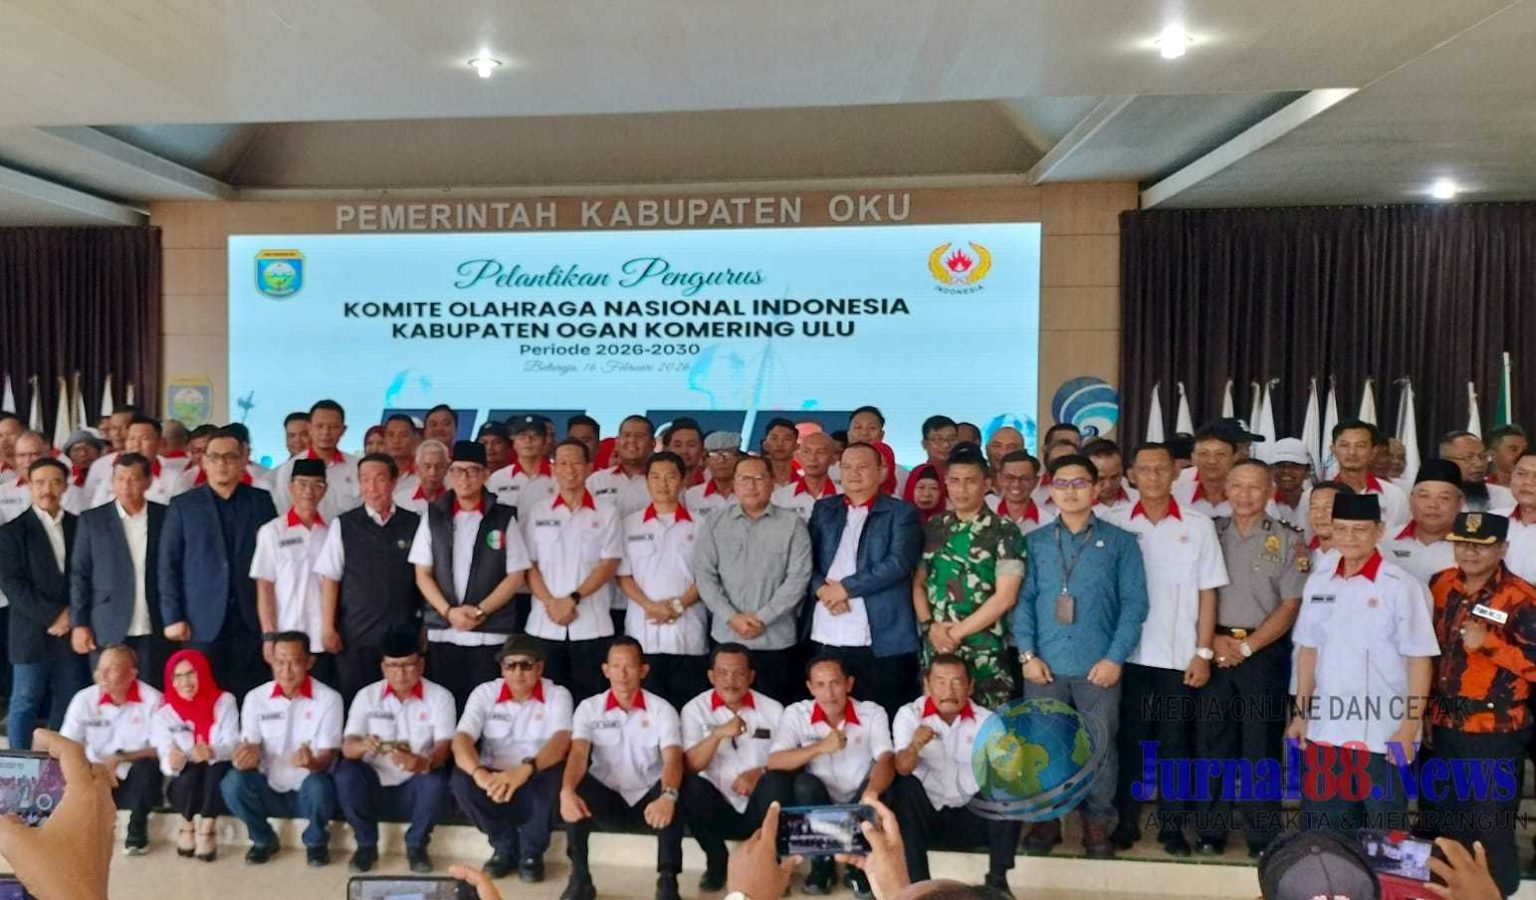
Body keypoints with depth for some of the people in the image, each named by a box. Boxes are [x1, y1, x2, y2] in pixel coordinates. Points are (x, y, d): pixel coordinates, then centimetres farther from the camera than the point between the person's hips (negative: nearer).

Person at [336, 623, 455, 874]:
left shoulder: (439, 696, -5)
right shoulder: (367, 696, 0)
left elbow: (444, 745, -15)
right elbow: (347, 747, -9)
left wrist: (423, 763, -39)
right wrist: (363, 745, -35)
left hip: (415, 788, -2)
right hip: (373, 785, 2)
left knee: (437, 781, -32)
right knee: (345, 772, -27)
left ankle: (416, 844, -4)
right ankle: (366, 843, -4)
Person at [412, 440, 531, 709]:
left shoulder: (504, 518, 2)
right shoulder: (433, 516, 8)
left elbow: (516, 575, 0)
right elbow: (422, 574, 6)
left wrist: (480, 611, -10)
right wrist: (449, 612, -8)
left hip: (491, 633, -2)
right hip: (442, 631, 2)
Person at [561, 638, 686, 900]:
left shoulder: (662, 709, -4)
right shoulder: (589, 708, -1)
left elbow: (673, 759, -19)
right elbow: (578, 754, -17)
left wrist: (667, 796, -42)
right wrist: (567, 790, -41)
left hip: (648, 799, -1)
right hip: (606, 798, 1)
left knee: (673, 799, -34)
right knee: (574, 791, -30)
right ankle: (580, 876, -16)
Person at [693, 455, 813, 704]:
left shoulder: (792, 524, 1)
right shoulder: (714, 523, 6)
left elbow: (798, 577, -5)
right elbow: (704, 574, 1)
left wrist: (763, 617, -11)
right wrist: (731, 617, -10)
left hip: (777, 639, -1)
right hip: (726, 636, 1)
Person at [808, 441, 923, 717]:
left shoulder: (901, 513, 4)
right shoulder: (824, 509, 16)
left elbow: (897, 563, -10)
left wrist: (845, 587, -13)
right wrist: (822, 588, -11)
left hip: (882, 640, -3)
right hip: (825, 637, 3)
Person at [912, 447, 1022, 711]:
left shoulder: (1004, 532, -3)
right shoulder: (933, 528, 10)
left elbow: (1005, 598, -8)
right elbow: (917, 583, 12)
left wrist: (957, 632, -8)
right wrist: (929, 625, -5)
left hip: (984, 653, -4)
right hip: (935, 649, 4)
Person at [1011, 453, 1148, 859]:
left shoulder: (1120, 542, 4)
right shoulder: (1034, 542, 8)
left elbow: (1134, 603, -1)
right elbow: (1023, 599, 4)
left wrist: (1115, 658, -9)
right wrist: (1027, 653, -6)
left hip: (1098, 667, -1)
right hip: (1045, 666, 1)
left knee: (1099, 746, 7)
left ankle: (1097, 824, 24)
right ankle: (1046, 819, 23)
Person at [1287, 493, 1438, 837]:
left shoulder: (1401, 586, -9)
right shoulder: (1318, 583, 5)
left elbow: (1420, 661, -9)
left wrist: (1408, 728, -11)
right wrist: (1301, 714, 10)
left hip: (1383, 736, -4)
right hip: (1325, 731, 4)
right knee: (1323, 836, 14)